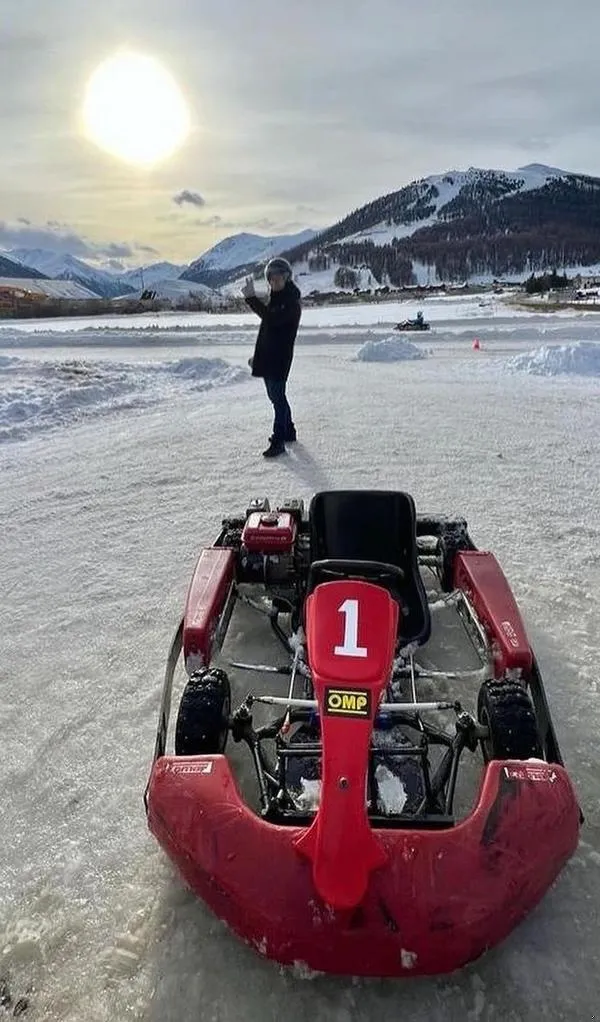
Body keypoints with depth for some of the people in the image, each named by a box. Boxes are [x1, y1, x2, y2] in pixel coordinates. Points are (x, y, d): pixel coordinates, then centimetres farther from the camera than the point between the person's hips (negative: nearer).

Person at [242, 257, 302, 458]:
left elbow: (272, 319, -30)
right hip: (267, 356, 10)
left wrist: (251, 298, -32)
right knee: (276, 396, 17)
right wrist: (257, 355, 23)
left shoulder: (292, 301, -12)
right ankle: (288, 431, 31)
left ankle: (278, 440, -6)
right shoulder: (275, 298, 16)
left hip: (280, 357, -9)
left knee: (278, 396, -9)